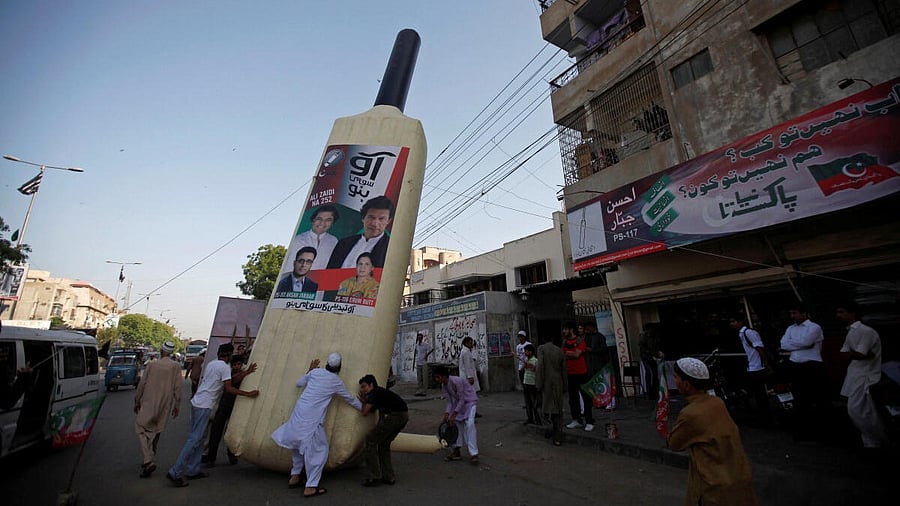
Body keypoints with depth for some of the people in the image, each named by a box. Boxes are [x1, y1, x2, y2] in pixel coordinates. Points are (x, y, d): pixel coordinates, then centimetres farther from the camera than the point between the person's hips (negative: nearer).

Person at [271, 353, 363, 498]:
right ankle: (310, 487, 6)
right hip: (312, 419, -6)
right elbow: (350, 399, 12)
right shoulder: (337, 382, -1)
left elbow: (299, 383, 20)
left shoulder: (316, 372, 6)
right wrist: (363, 408, 27)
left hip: (298, 412, 6)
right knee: (318, 450, 6)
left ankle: (294, 476, 34)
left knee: (299, 443, 26)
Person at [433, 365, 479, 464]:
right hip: (459, 403, 8)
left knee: (469, 424, -20)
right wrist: (446, 414, -16)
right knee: (454, 423, 3)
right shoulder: (444, 386, -5)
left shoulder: (456, 381, -30)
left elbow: (462, 399, -27)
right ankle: (456, 451, 14)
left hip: (470, 401, -8)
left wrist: (453, 415, -27)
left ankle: (473, 454, -15)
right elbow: (450, 401, -2)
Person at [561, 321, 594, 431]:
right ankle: (576, 420, 23)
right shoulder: (564, 342, 9)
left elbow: (576, 354, -19)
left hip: (582, 373, -6)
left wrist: (567, 353, -6)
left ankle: (589, 422, 10)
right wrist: (572, 354, -8)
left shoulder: (580, 341, -10)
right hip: (570, 374, 6)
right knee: (573, 398, 12)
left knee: (586, 397, 1)